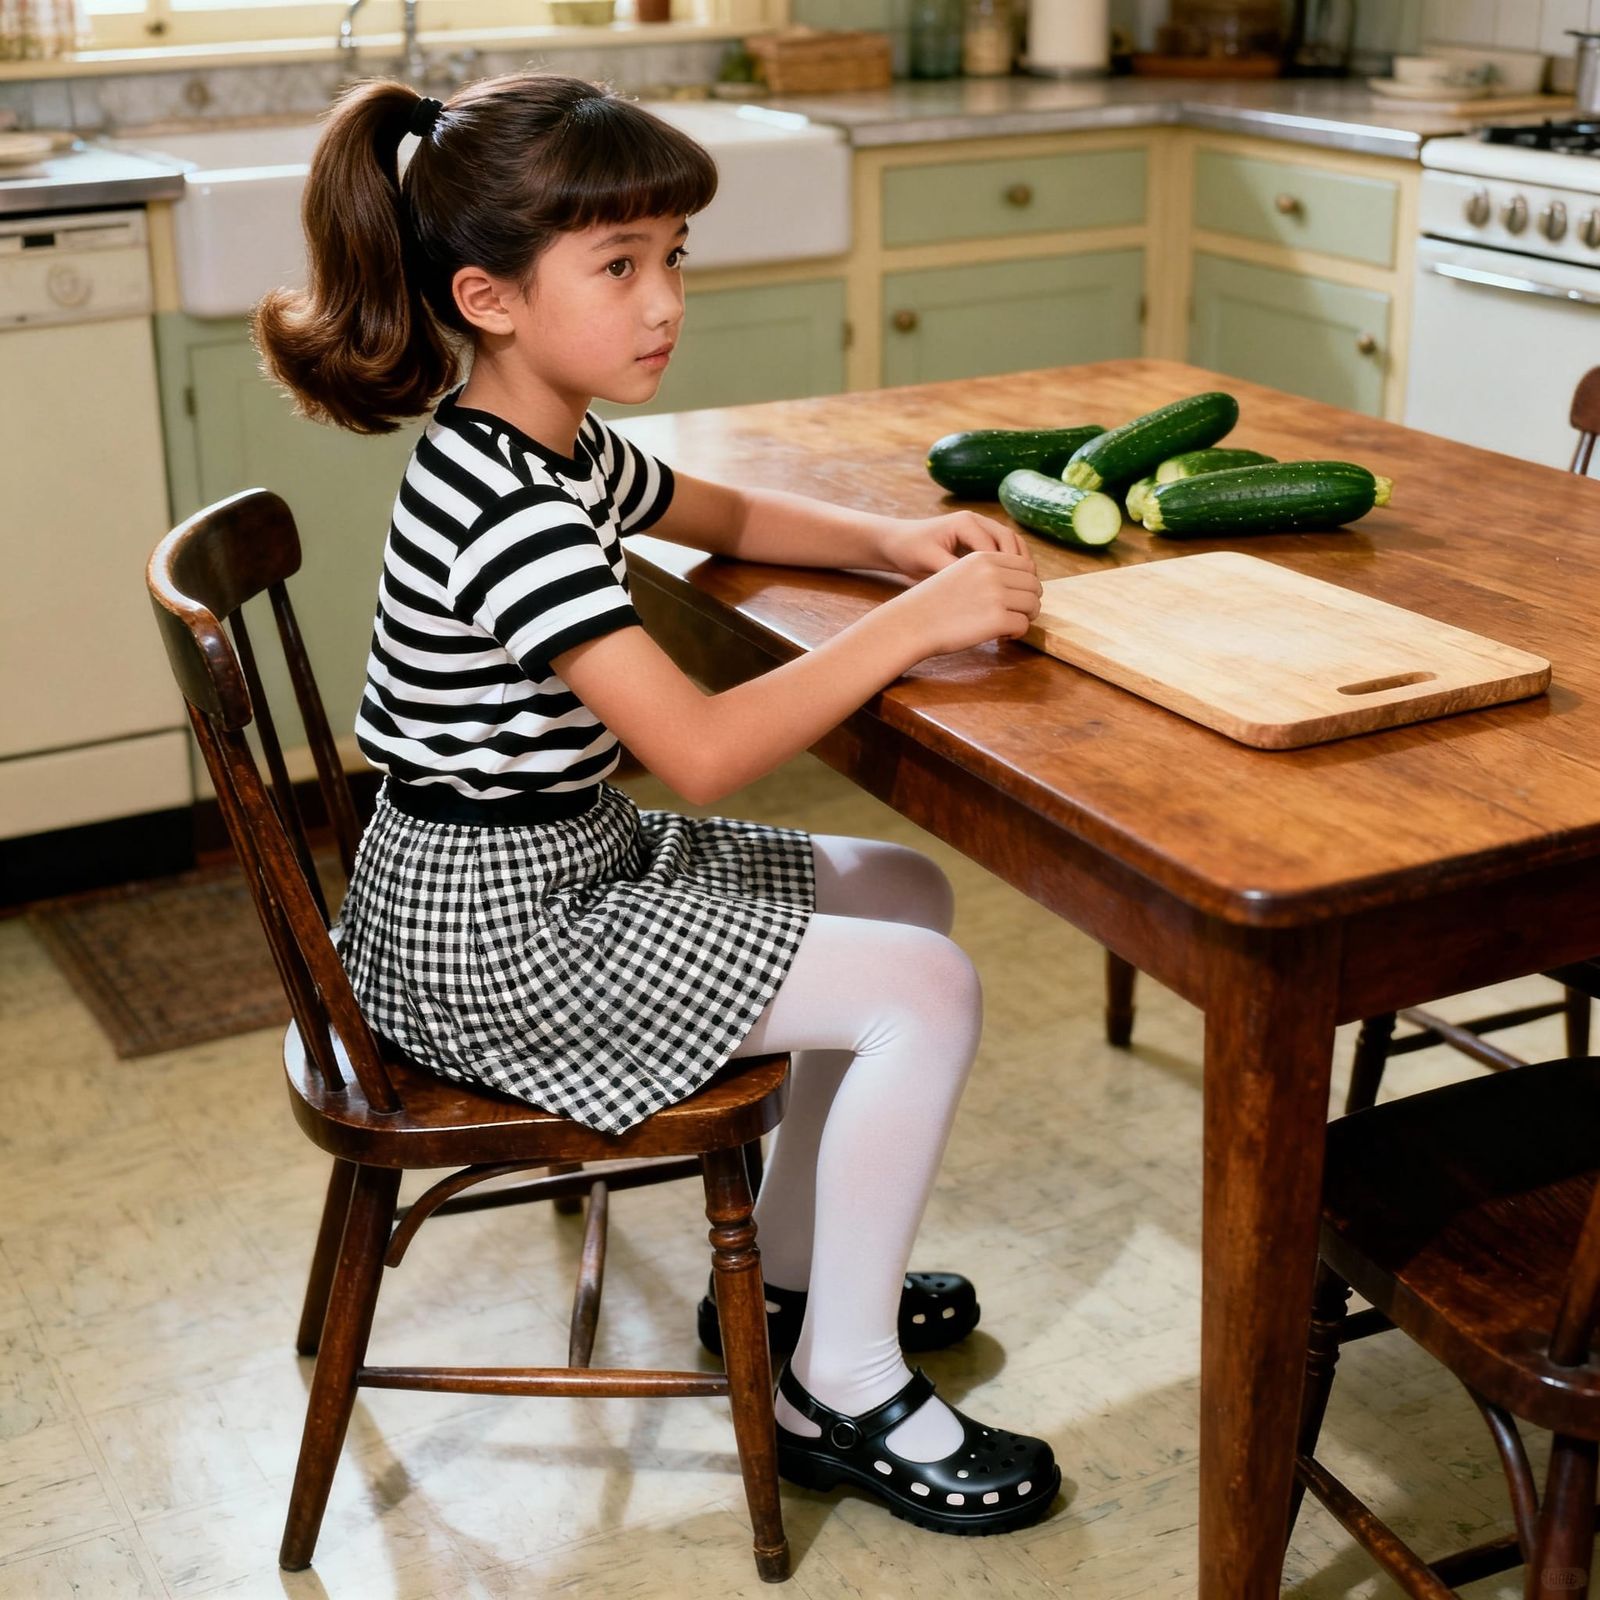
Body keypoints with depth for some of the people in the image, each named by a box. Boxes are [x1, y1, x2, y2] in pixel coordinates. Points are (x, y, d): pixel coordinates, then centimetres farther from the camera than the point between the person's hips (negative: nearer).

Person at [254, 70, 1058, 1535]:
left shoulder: (561, 450, 6)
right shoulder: (502, 508, -27)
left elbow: (728, 517, 25)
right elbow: (704, 751, -32)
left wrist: (895, 539, 5)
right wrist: (919, 620, -23)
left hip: (575, 860, 10)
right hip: (492, 927, -10)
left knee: (908, 894, 17)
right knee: (928, 988, -12)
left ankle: (787, 1272, 27)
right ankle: (840, 1389, 3)